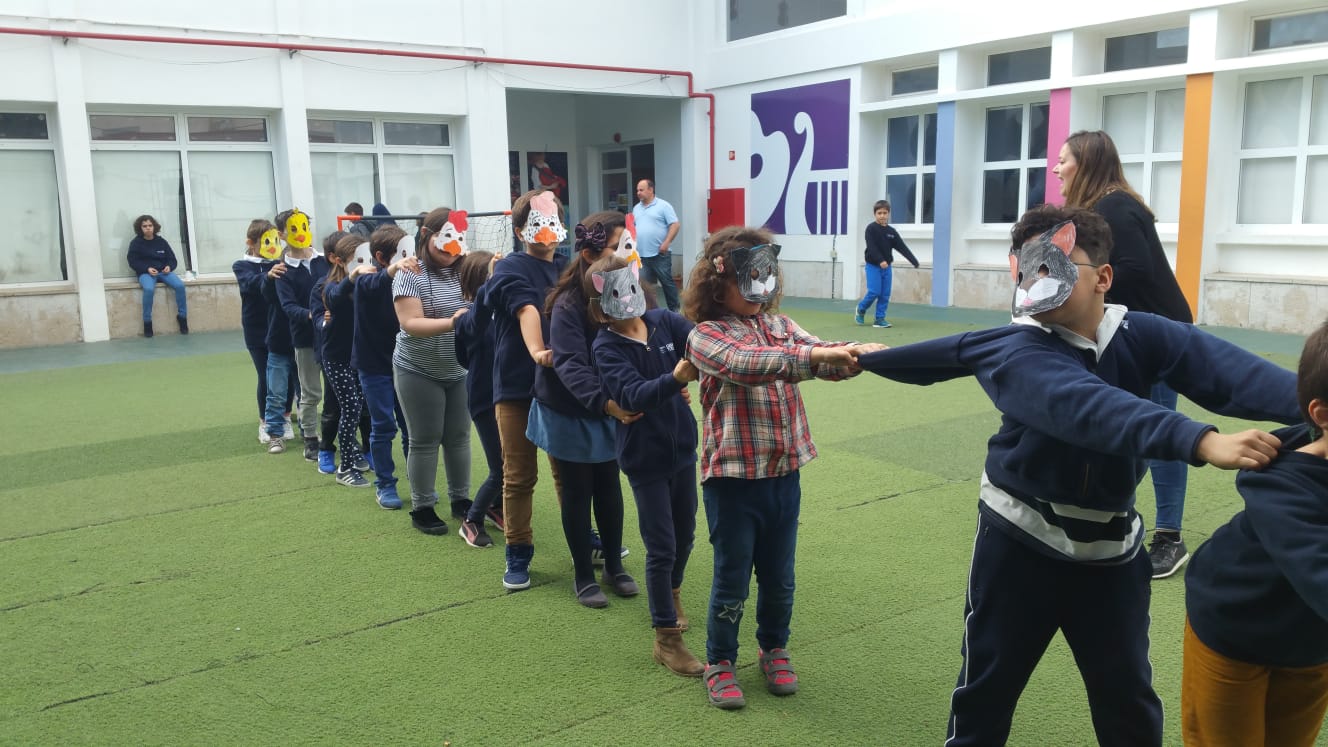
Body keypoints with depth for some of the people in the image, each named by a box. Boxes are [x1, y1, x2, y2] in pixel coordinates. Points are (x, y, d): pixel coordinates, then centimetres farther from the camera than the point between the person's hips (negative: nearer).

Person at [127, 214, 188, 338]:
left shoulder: (161, 242, 10)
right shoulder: (136, 243, 3)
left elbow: (172, 259, 11)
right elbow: (133, 262, -1)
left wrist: (169, 267, -12)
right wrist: (147, 269, -17)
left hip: (163, 271, 3)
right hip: (146, 273, -2)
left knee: (180, 285, -26)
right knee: (149, 289, -36)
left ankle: (182, 316, -10)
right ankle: (147, 322, -24)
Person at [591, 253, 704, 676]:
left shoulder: (664, 321, -3)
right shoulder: (607, 347, -15)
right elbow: (633, 395, -29)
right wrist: (675, 379, -46)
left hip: (682, 446, 5)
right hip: (644, 457, -5)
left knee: (685, 533, 19)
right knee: (661, 548, -1)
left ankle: (671, 594, 46)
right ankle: (666, 638, 13)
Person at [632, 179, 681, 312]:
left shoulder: (663, 205, -4)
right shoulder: (636, 208, 16)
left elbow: (674, 225, -9)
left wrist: (666, 243, -18)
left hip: (660, 253, -6)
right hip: (642, 254, 6)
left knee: (667, 282, -1)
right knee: (647, 284, 10)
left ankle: (674, 310, 8)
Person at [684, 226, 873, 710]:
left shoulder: (780, 326, 8)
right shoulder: (705, 336, -9)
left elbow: (825, 359, -5)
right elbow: (744, 363, -29)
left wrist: (857, 354, -27)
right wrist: (810, 355, -40)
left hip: (784, 474, 5)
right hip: (732, 477, -5)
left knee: (779, 578, 17)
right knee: (732, 579, 8)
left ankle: (774, 651, 40)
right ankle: (720, 663, 29)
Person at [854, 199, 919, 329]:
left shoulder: (891, 231, 7)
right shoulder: (871, 228, -8)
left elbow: (902, 247, 4)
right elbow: (871, 247, -18)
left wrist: (914, 260, -5)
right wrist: (880, 261, -31)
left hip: (887, 267, 5)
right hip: (873, 266, -5)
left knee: (885, 294, 2)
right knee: (874, 292, -10)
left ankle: (880, 319, 9)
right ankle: (860, 309, 15)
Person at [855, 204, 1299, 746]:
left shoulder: (1140, 335, -8)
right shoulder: (1018, 352, -21)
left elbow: (1222, 367, -26)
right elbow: (1089, 407, -40)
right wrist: (1201, 442, -54)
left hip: (1110, 546, 4)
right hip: (1021, 541, -3)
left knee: (1128, 696, 17)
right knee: (987, 685, 10)